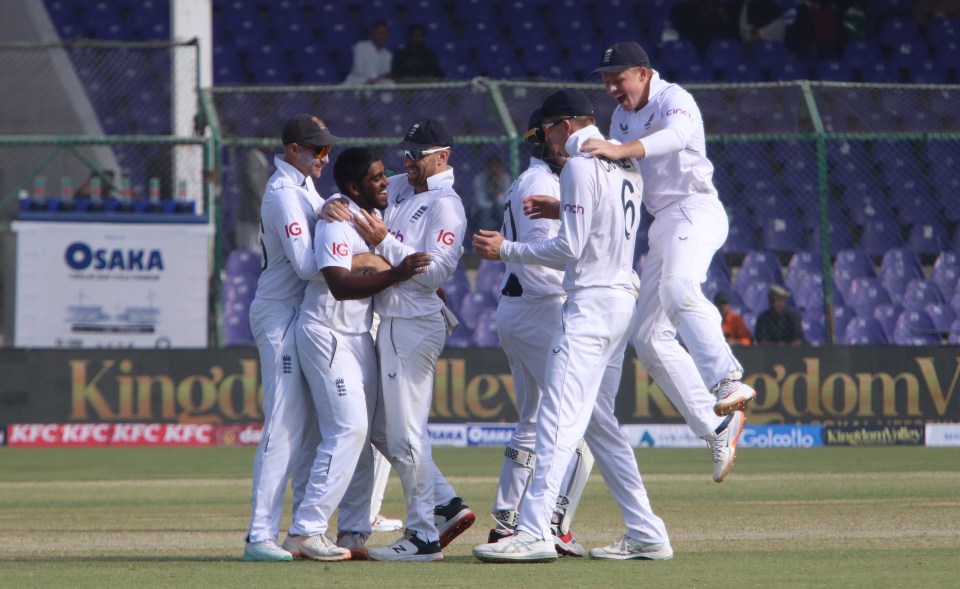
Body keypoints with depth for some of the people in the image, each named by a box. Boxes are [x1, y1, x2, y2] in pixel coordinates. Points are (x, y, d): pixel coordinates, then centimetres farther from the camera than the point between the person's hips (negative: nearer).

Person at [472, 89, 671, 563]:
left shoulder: (580, 166, -11)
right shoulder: (625, 166, 16)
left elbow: (569, 248, -15)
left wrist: (505, 250, -8)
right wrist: (562, 210, 21)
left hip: (591, 303, -10)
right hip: (623, 297, 10)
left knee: (559, 418, -14)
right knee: (600, 422, 14)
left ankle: (534, 532, -22)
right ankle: (645, 533, 12)